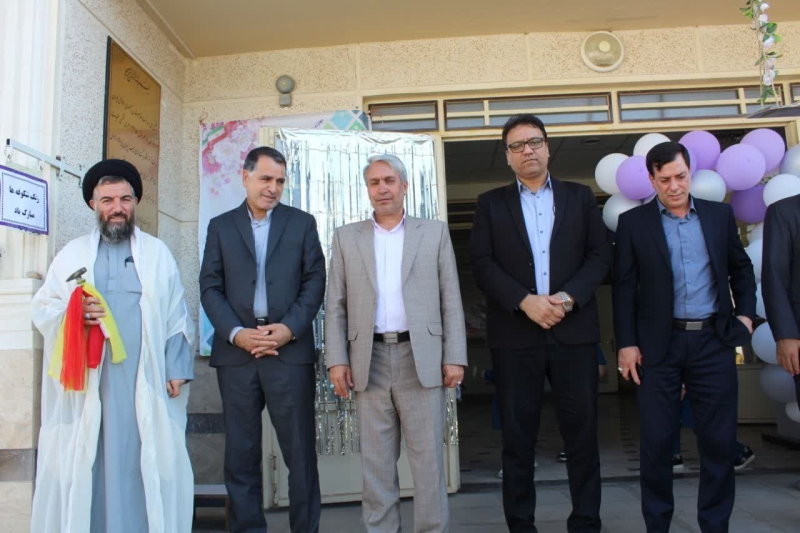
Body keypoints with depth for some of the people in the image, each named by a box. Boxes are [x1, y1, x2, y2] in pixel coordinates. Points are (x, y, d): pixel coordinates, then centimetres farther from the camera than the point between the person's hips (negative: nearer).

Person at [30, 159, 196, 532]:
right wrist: (73, 313, -14)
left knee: (143, 460, 1)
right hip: (86, 378, 1)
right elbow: (40, 310, 7)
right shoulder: (71, 255, 11)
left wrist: (178, 369, -5)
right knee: (83, 462, 3)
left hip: (144, 378, -1)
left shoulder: (157, 253, 9)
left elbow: (175, 317, 3)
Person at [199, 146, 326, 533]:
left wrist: (289, 327, -11)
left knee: (300, 450, 3)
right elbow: (210, 287, 5)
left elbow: (315, 281, 3)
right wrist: (236, 333, -10)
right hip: (236, 352, 1)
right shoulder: (220, 226, 12)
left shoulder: (302, 223, 9)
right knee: (241, 452, 8)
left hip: (290, 349, -1)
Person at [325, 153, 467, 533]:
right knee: (376, 462, 8)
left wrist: (454, 357, -3)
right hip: (369, 360, 1)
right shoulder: (347, 237, 12)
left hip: (422, 359, -1)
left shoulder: (434, 232, 9)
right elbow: (336, 305, 8)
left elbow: (450, 299, 5)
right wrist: (336, 359, -2)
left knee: (428, 458, 3)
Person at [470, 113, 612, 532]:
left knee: (582, 430, 5)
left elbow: (600, 254, 5)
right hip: (514, 333, 0)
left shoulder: (580, 196, 13)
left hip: (574, 329, 1)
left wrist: (568, 297, -11)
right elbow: (482, 264, 0)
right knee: (517, 435, 5)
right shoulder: (491, 203, 10)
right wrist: (525, 301, -14)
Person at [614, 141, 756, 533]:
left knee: (720, 439, 6)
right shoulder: (633, 222, 1)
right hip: (658, 344, -2)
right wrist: (626, 343, -6)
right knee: (657, 440, 3)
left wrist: (745, 313, 4)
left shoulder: (720, 214, 9)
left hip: (714, 341, 2)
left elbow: (741, 267, 18)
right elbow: (624, 286, -1)